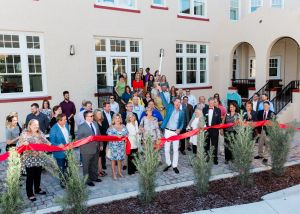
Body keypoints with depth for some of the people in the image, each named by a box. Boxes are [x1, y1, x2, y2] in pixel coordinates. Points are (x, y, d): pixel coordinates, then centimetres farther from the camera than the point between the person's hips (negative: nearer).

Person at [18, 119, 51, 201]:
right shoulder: (25, 134, -9)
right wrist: (24, 143, -32)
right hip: (29, 159, -5)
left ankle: (37, 189, 36)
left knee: (38, 175, 17)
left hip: (39, 158, 5)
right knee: (30, 176, 4)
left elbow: (46, 142, 9)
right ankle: (30, 194, 17)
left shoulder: (40, 133, 6)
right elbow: (19, 145, -11)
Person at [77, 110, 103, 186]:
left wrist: (100, 145, 13)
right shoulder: (81, 126, -12)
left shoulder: (95, 124, 8)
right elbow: (79, 138, -13)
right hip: (87, 150, -6)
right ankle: (87, 180, 21)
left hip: (96, 148, 6)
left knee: (94, 164, 20)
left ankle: (94, 177, 37)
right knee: (86, 166, 8)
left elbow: (99, 135, 14)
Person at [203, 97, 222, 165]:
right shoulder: (204, 109, 3)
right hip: (206, 129, 1)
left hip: (214, 130, -1)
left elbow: (219, 120, 1)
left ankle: (215, 159, 15)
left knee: (214, 145, 5)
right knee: (206, 144, 11)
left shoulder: (218, 110, 1)